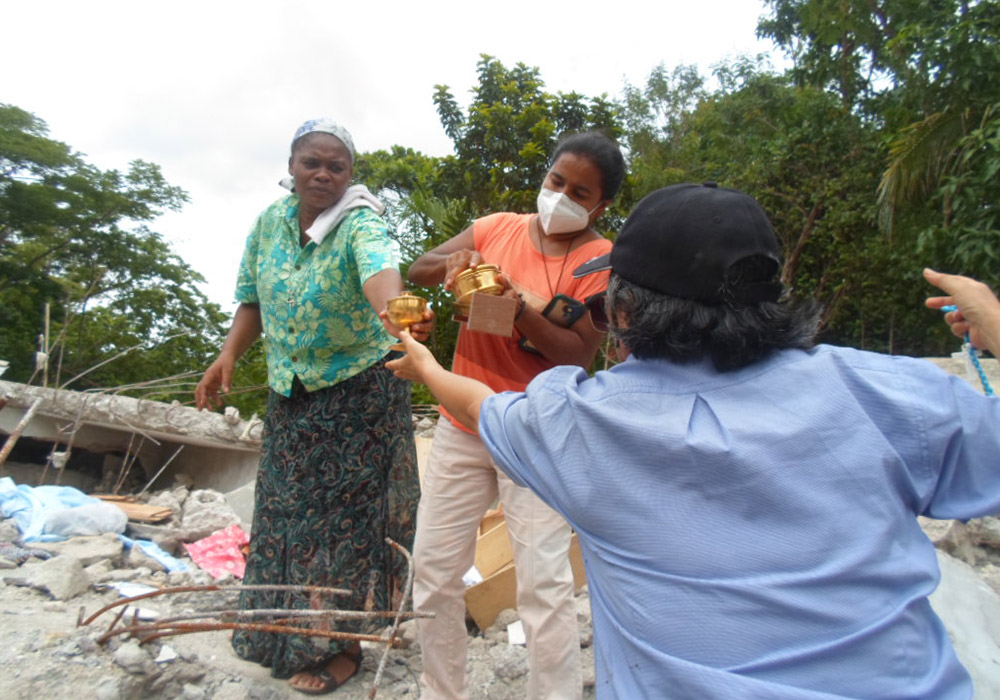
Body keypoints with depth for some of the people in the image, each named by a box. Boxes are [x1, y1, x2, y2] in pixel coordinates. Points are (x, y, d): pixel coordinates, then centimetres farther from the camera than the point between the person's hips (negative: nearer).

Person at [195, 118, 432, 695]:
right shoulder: (270, 222, 0)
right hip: (290, 393, 6)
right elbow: (253, 297, 10)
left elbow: (379, 268, -42)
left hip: (359, 392, -6)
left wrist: (392, 314, -64)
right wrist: (229, 356, -4)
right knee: (288, 511, 17)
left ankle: (342, 645, 25)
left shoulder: (360, 225, -19)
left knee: (345, 515, 3)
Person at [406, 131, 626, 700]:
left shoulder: (601, 261, -6)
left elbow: (579, 354, -14)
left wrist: (521, 308, -28)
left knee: (544, 584, -5)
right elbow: (419, 270, 7)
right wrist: (452, 262, -15)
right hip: (462, 424, 5)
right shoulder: (498, 228, 4)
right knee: (433, 568, 11)